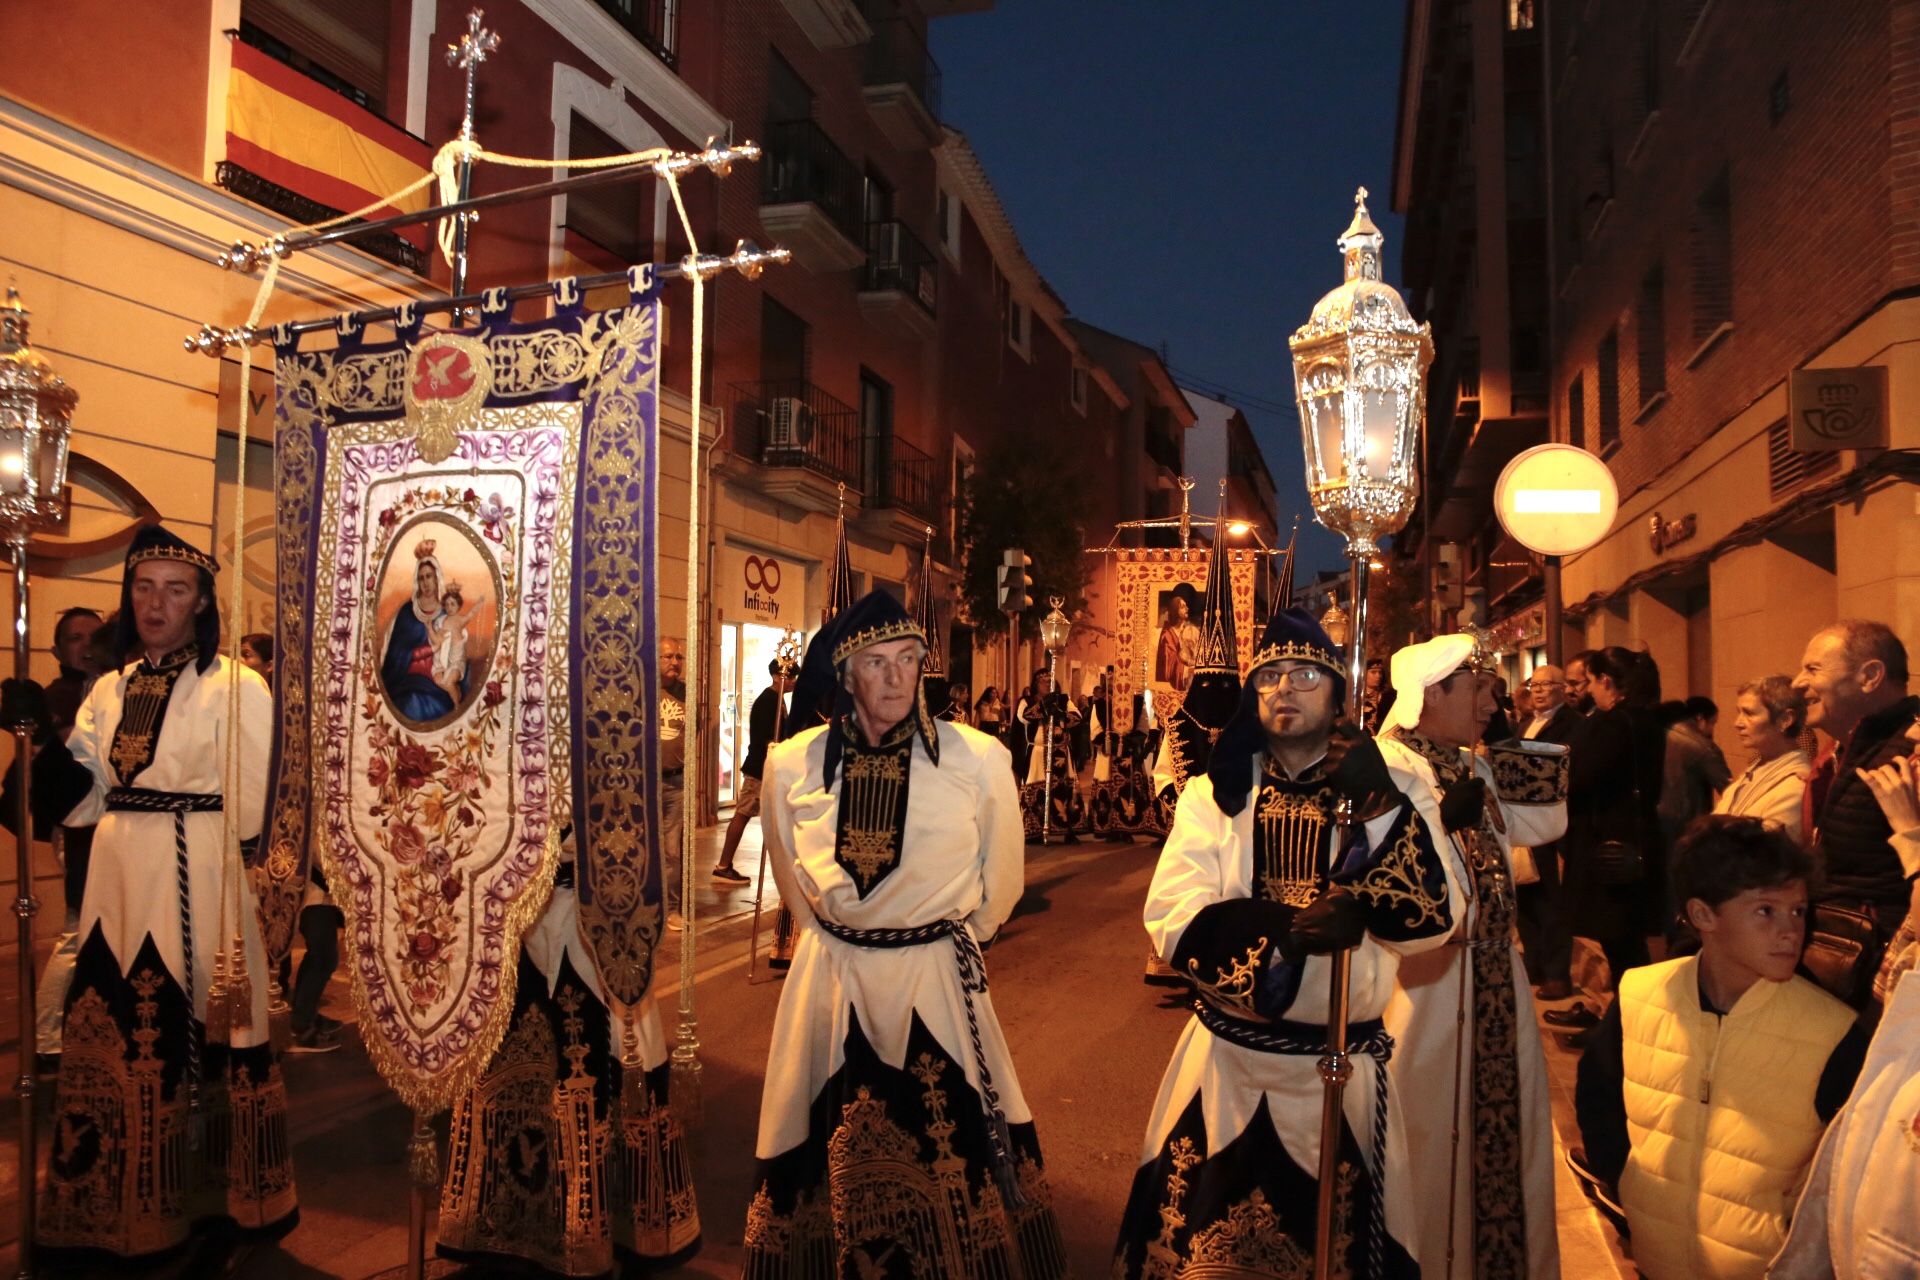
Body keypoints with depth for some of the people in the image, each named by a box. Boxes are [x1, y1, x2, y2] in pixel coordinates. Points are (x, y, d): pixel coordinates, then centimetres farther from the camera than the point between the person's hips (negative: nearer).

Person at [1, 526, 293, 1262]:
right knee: (112, 1039, 13)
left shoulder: (235, 686, -6)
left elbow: (256, 804, -11)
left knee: (198, 1038, 1)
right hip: (118, 885, 6)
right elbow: (81, 794, 7)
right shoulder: (109, 690, 11)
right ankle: (112, 1205, 30)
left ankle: (205, 1198, 19)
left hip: (199, 887, -6)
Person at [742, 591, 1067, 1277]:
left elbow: (1003, 877, 5)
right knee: (825, 1157, 15)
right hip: (829, 980, 2)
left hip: (936, 981, -2)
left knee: (957, 1146, 9)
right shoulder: (791, 763, -6)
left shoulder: (979, 760, -14)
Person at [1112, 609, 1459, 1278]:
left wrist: (1378, 809, -25)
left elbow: (1431, 922, -16)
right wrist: (1289, 927, -26)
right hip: (1226, 1059, 0)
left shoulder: (1385, 795, -1)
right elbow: (1174, 921, -15)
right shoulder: (1214, 793, -3)